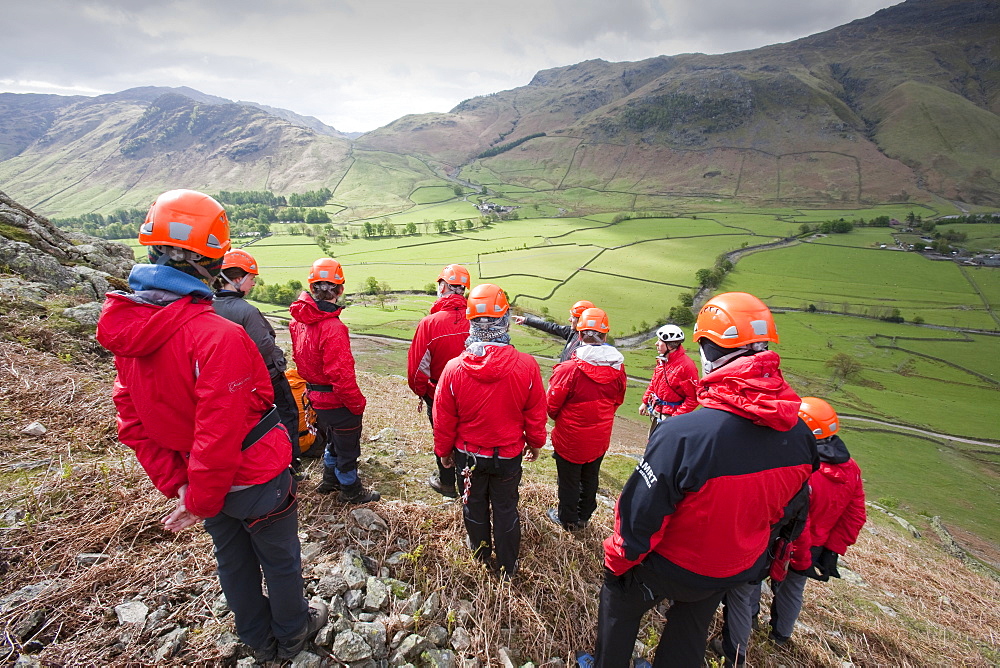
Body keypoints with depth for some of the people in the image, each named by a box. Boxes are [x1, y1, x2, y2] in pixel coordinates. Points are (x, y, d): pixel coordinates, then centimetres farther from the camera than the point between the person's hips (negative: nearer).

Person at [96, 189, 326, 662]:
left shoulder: (127, 327, -7)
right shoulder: (218, 335, -33)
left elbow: (132, 422, -1)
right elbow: (220, 433, -30)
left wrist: (174, 483, 3)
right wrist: (200, 502, -14)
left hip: (204, 480, 7)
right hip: (256, 480, -7)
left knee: (234, 561, 26)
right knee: (280, 560, 19)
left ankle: (259, 639, 50)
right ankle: (291, 634, 45)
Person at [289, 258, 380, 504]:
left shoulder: (298, 320, -4)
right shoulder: (333, 327, -29)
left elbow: (298, 358, 8)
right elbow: (341, 374, -27)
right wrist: (357, 403, -14)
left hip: (317, 397, 8)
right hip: (337, 400, -8)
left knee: (334, 439, 29)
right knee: (347, 446, 14)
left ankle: (330, 480, 49)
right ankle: (351, 491, 34)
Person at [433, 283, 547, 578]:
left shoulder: (453, 368, -23)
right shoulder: (527, 366, -24)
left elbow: (443, 419, -10)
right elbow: (536, 414, -9)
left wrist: (443, 451, 9)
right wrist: (535, 443, 10)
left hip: (469, 455, 1)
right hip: (509, 454, 0)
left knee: (474, 507, 24)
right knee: (506, 510, 20)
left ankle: (480, 557, 48)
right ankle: (507, 568, 40)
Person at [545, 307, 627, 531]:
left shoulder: (569, 368, -27)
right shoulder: (618, 367, -12)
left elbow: (551, 404, -17)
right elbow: (618, 399, 4)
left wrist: (558, 418, 5)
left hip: (570, 437, -4)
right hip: (600, 438, 5)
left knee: (569, 479, 17)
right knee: (590, 478, 25)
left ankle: (568, 519, 37)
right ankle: (584, 517, 44)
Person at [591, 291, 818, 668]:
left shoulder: (682, 434, -39)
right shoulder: (801, 436, -17)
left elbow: (641, 513, -27)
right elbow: (786, 511, 1)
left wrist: (617, 559, -8)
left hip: (669, 567, -5)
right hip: (737, 571, 5)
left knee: (619, 599, 25)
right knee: (689, 637, 31)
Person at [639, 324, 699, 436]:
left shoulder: (686, 365, -21)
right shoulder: (661, 360, 4)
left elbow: (693, 397, -20)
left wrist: (677, 416, -21)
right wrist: (645, 402, 16)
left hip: (670, 415, -8)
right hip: (655, 412, 8)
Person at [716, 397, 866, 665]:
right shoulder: (851, 468, -8)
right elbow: (855, 517, -1)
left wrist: (801, 561, -13)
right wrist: (832, 551, 6)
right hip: (814, 550, 8)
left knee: (742, 589, 10)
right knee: (793, 589, 31)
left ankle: (734, 653, 26)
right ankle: (781, 634, 55)